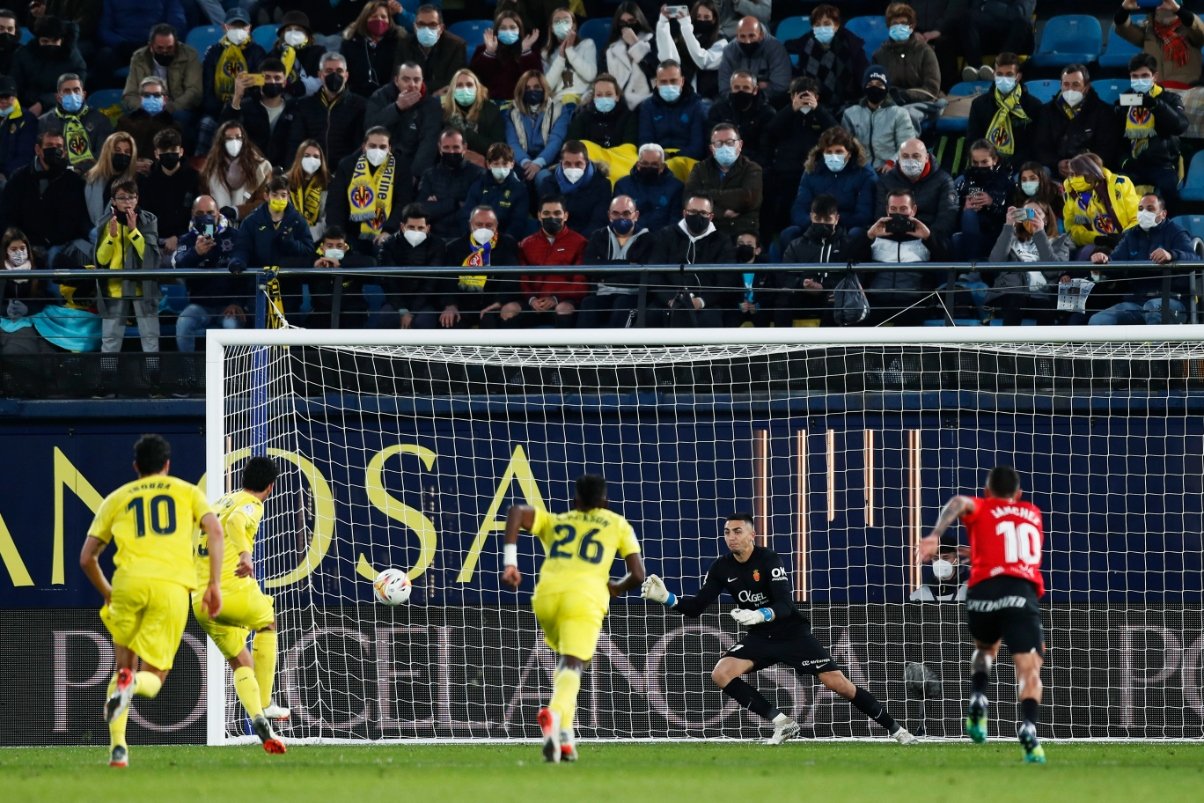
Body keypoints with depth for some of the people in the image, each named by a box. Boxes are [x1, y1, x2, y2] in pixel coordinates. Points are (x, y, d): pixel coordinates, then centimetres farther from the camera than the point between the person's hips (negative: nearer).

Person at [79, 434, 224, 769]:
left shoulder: (117, 498, 23)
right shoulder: (188, 492, 22)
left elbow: (87, 557, 21)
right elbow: (215, 531, 5)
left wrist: (106, 593, 36)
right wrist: (214, 584, 5)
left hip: (129, 582, 1)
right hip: (173, 586, -1)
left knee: (124, 664, 18)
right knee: (153, 677, 7)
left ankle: (117, 747, 0)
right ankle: (133, 683, -31)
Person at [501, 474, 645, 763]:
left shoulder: (554, 522, 29)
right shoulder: (618, 525, 25)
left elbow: (517, 511, 10)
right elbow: (638, 574, 16)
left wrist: (509, 560, 6)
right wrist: (615, 588, 38)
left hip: (547, 594, 3)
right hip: (584, 596, -3)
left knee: (564, 660, 26)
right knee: (573, 666, -13)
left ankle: (564, 734, 11)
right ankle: (555, 712, -47)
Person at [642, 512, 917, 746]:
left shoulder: (768, 560, -19)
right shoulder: (722, 569, -4)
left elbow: (785, 606, -28)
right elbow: (696, 607, -2)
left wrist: (759, 615, -47)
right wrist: (666, 597, -19)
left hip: (793, 633, -5)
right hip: (760, 639, 5)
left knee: (837, 682, -14)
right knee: (721, 674, -18)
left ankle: (895, 729, -2)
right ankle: (782, 723, -11)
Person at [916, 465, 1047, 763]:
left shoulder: (981, 509, 19)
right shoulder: (1033, 514, 29)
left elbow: (959, 503, -5)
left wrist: (935, 535, -19)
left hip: (983, 592, 1)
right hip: (1023, 594, -1)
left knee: (986, 649, 31)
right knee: (1029, 668, -9)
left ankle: (978, 701, 5)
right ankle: (1028, 726, -37)